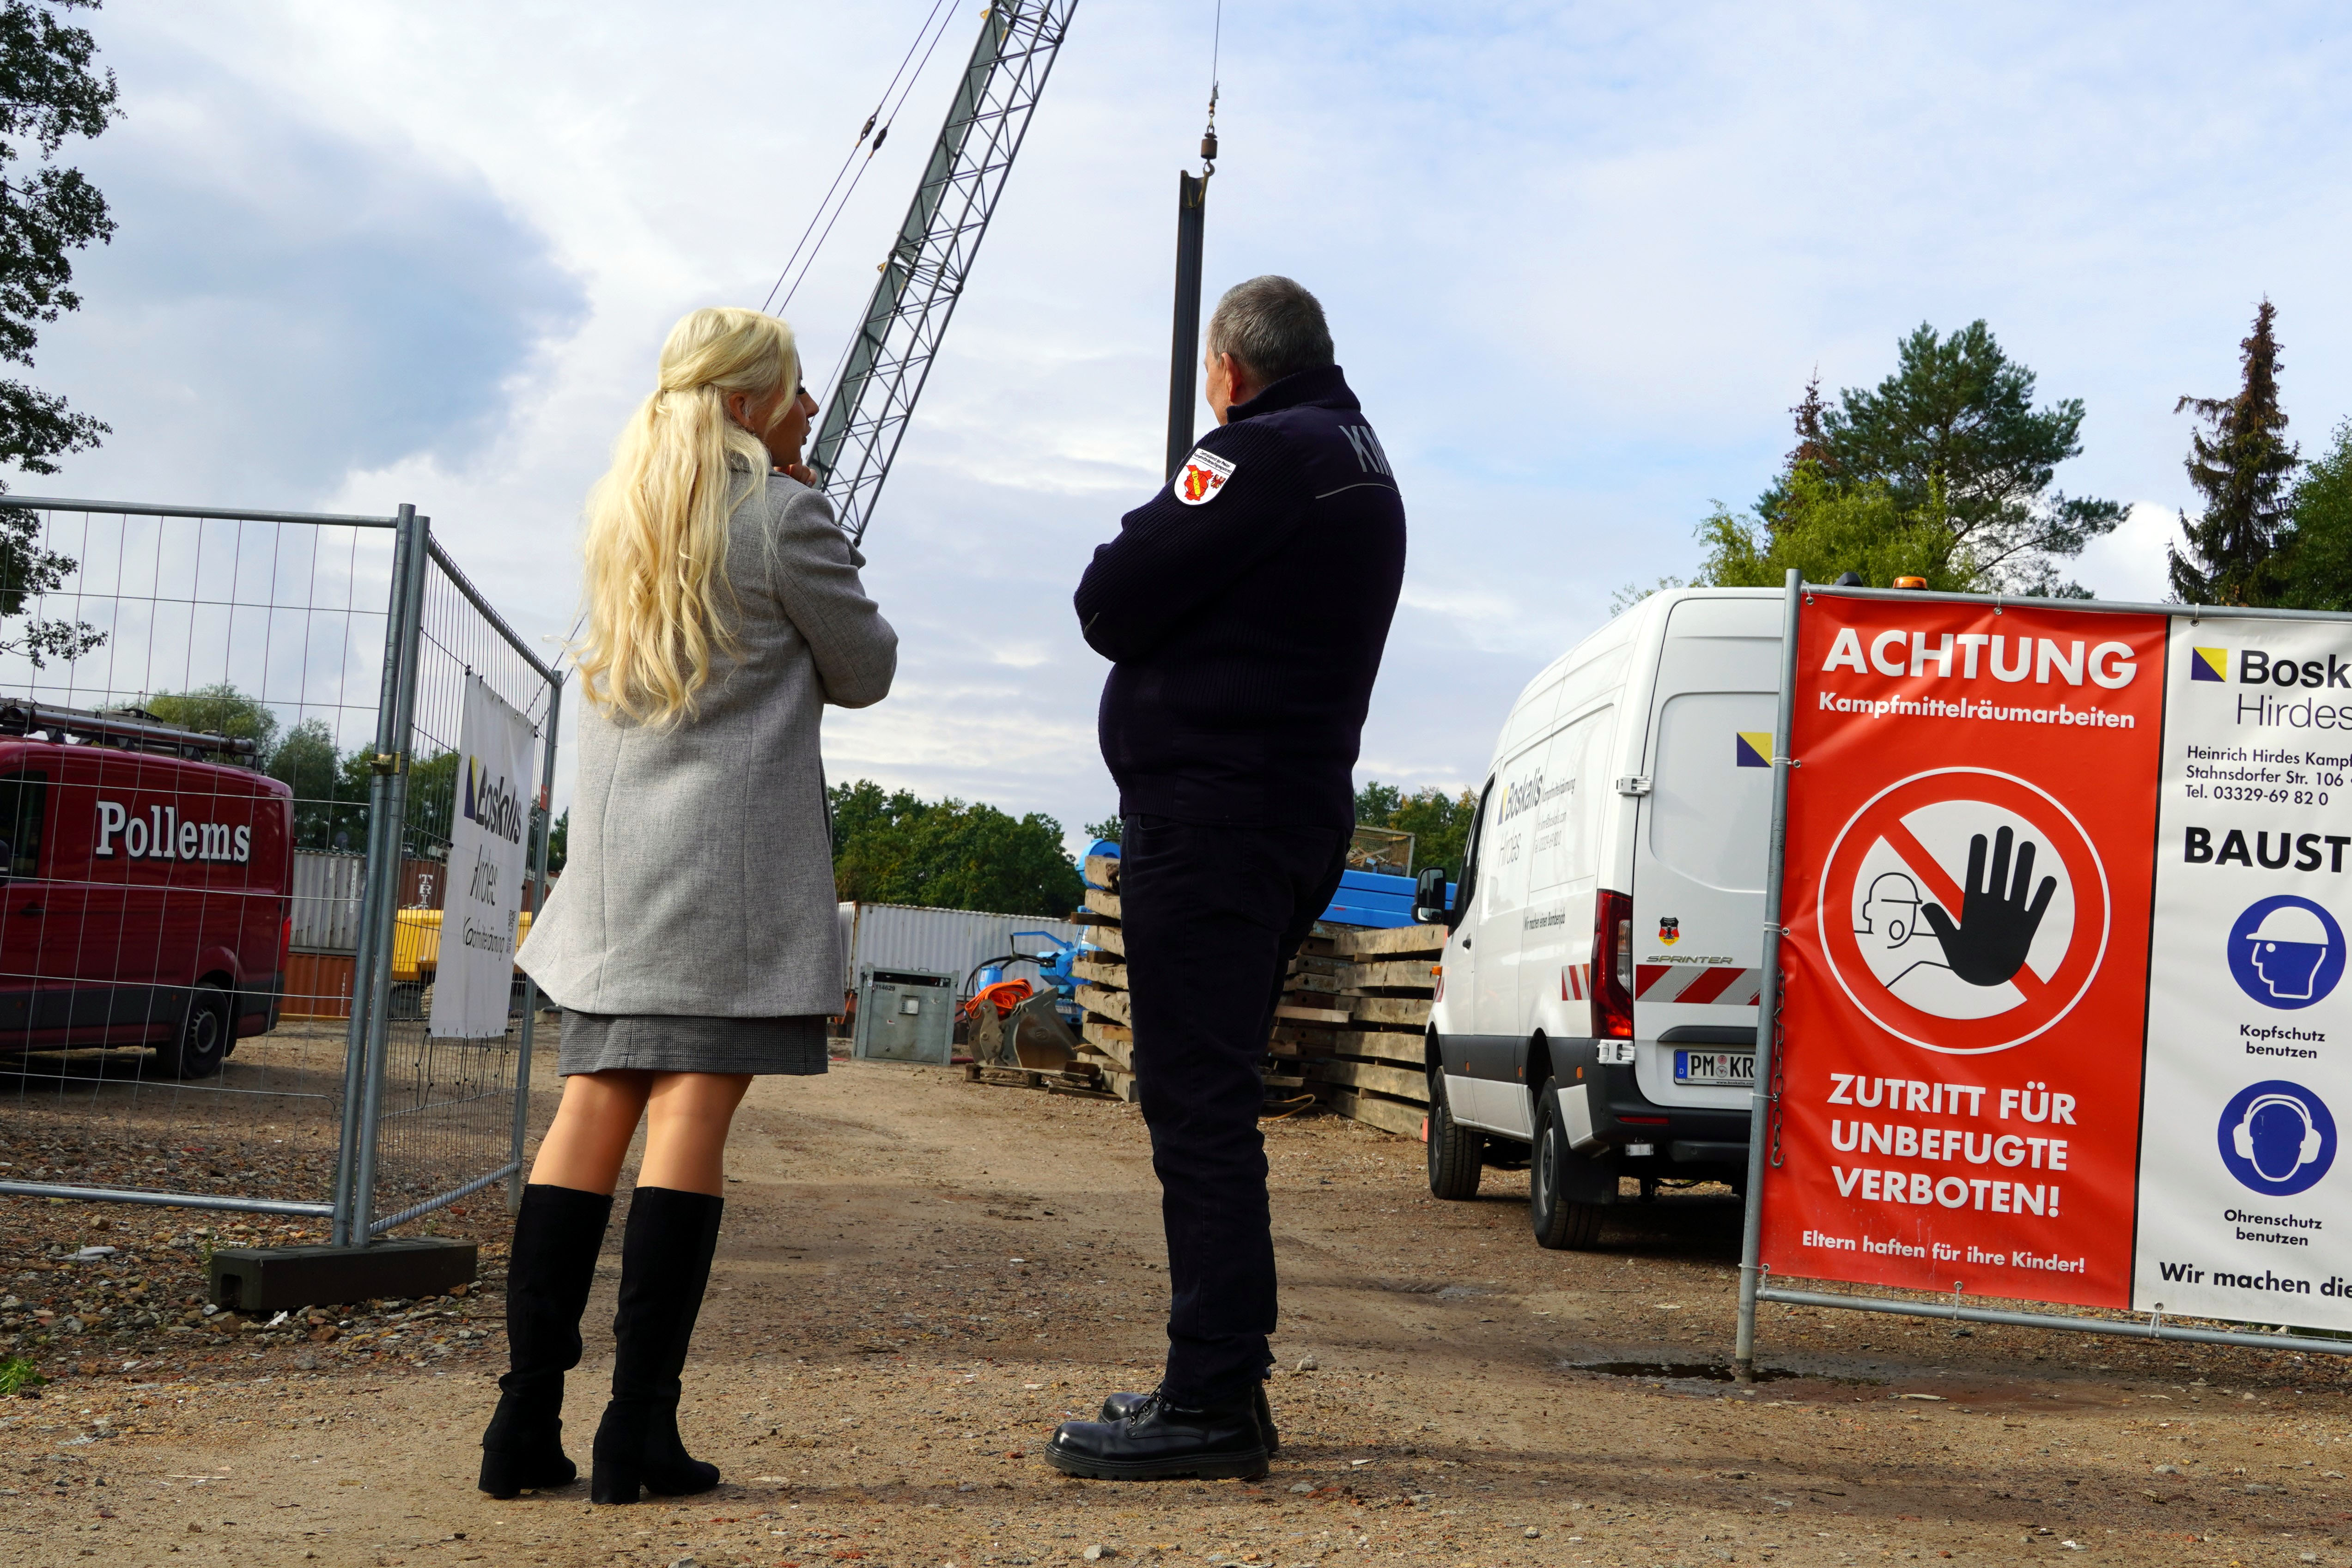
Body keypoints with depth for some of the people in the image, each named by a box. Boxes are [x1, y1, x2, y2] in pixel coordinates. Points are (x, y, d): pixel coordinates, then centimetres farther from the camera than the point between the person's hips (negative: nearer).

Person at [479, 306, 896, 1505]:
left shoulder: (618, 512, 16)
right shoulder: (784, 515, -5)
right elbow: (865, 671, 3)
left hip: (612, 852, 6)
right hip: (730, 856, -6)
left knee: (593, 1104, 6)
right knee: (693, 1108, -6)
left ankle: (527, 1420, 5)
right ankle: (638, 1431, -7)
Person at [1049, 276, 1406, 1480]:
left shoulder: (1268, 452, -11)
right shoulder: (1365, 465, 21)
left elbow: (1111, 604, -14)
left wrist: (1147, 535, 6)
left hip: (1210, 811, -10)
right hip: (1301, 811, 10)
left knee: (1197, 1104, -9)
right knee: (1211, 1100, 15)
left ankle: (1212, 1403, -8)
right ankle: (1222, 1383, 21)